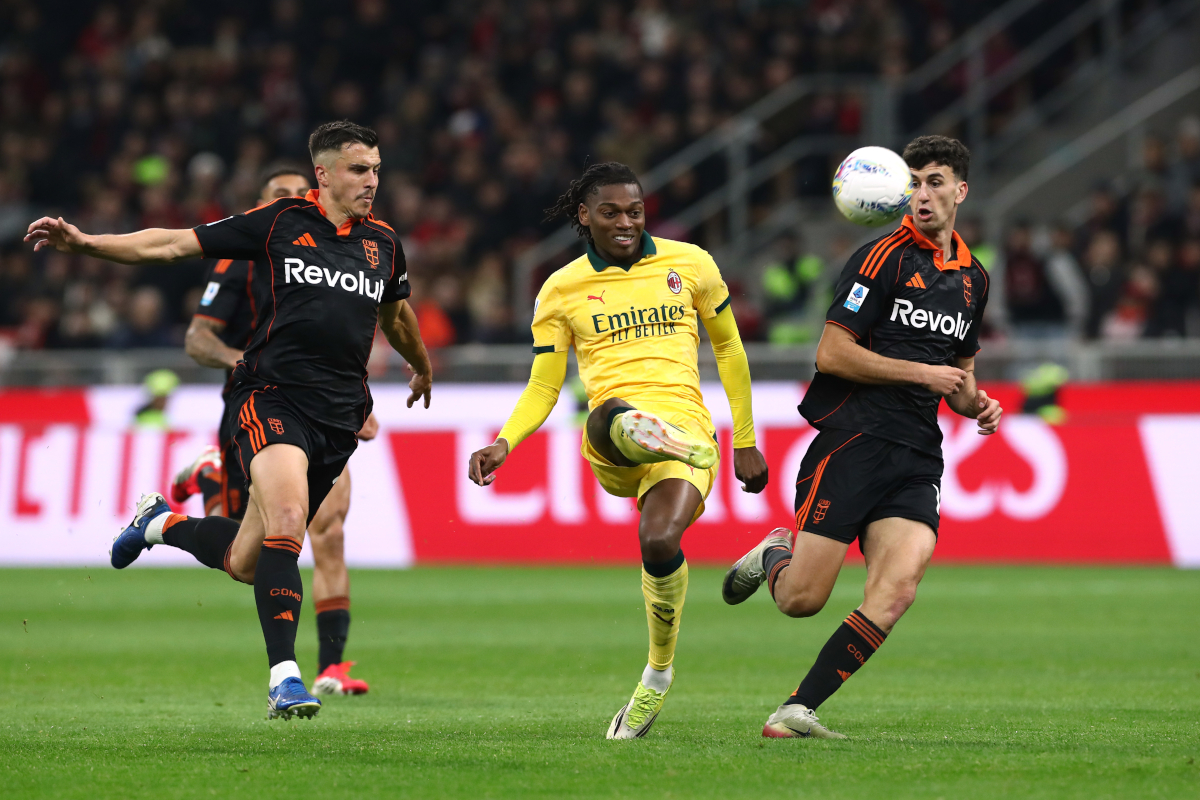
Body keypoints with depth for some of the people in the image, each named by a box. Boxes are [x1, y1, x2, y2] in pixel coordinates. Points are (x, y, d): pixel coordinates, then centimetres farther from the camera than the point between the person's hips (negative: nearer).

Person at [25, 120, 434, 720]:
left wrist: (422, 368, 51)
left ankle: (162, 523, 37)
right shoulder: (278, 223, 1)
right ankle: (283, 676, -26)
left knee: (247, 563, 6)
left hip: (339, 417, 5)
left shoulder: (384, 243, 13)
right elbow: (173, 244, 3)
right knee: (286, 520, -29)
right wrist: (85, 243, -6)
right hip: (273, 397, -4)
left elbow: (396, 316, 35)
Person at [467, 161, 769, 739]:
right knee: (612, 414, -38)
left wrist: (745, 442, 21)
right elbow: (543, 389, 15)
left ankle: (659, 673, -5)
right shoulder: (562, 290, 12)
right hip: (609, 445, 1)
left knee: (659, 541, -26)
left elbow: (728, 348, 22)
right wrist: (503, 444, -4)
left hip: (688, 424, -1)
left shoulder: (689, 264, 12)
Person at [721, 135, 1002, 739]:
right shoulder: (884, 258, -5)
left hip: (916, 461, 5)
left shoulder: (973, 277, 18)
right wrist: (922, 373, -9)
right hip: (853, 440, -5)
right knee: (801, 599, -8)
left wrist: (976, 404, 7)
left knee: (898, 588, -18)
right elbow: (832, 353, -11)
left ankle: (797, 711, -15)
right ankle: (774, 554, 28)